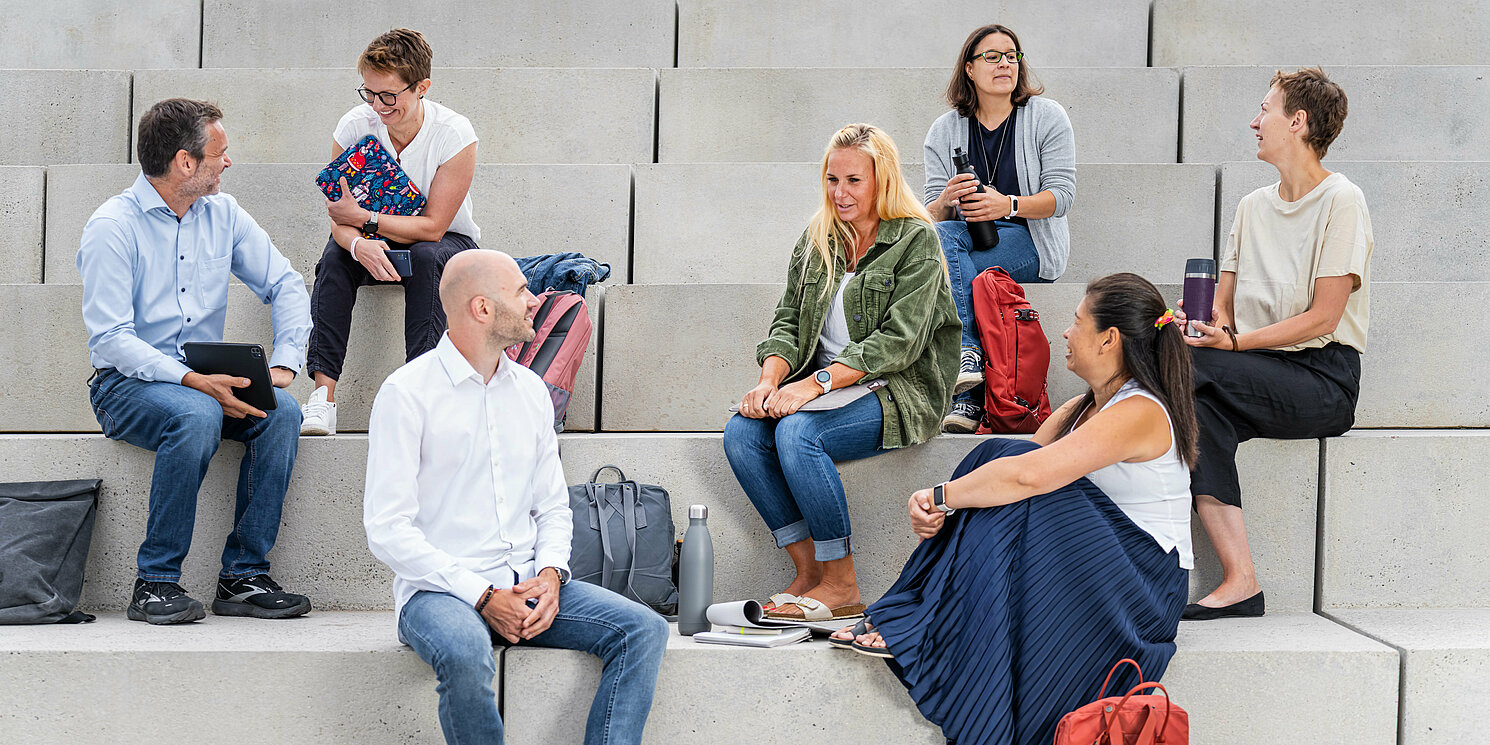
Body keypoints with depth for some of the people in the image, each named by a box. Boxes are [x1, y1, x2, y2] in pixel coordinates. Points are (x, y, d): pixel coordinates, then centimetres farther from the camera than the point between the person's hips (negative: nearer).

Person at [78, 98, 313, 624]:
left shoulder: (222, 214, 8)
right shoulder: (113, 227, -11)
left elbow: (286, 284, 11)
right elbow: (109, 339, -17)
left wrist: (284, 363, -8)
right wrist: (192, 381, -29)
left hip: (205, 378, 5)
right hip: (128, 382, -5)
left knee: (282, 412, -24)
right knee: (197, 416, -36)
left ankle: (243, 576, -18)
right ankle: (156, 582, -25)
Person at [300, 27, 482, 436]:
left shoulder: (454, 134, -22)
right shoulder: (354, 126, -13)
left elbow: (432, 226, -21)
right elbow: (341, 222, -14)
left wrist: (363, 218, -27)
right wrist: (360, 245, -38)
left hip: (448, 243, -2)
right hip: (376, 242, 2)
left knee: (425, 257, -36)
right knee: (336, 254, -29)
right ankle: (323, 394, -37)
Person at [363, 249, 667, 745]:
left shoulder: (531, 390, 13)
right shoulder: (407, 393, -6)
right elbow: (387, 529, -11)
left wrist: (551, 573, -3)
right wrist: (482, 596, -17)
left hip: (528, 585, 6)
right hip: (439, 590, -6)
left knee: (643, 629, -15)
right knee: (465, 654, -38)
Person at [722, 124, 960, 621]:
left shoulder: (916, 241, -6)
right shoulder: (816, 240, 13)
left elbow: (897, 341, -15)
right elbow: (788, 322, 10)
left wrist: (814, 384, -24)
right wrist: (770, 380, -12)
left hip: (899, 392, -6)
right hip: (826, 387, 6)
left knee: (797, 432, -32)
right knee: (741, 432, -21)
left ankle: (842, 586, -20)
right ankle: (809, 571, -14)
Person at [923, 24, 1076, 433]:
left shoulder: (1047, 116, 3)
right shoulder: (944, 131, 10)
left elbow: (1062, 194, -6)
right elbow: (930, 214, 4)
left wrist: (1008, 205, -25)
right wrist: (946, 201, -21)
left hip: (1030, 244, -3)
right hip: (964, 239, 3)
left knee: (945, 246, -31)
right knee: (943, 235, -33)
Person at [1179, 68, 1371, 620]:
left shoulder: (1340, 202, -3)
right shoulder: (1252, 207, 20)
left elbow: (1322, 317, -10)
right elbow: (1222, 306, 16)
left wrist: (1236, 342, -18)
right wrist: (1208, 325, -8)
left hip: (1323, 378, -5)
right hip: (1257, 375, 5)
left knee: (1185, 369, -28)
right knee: (1198, 405, -29)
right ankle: (1239, 581, -35)